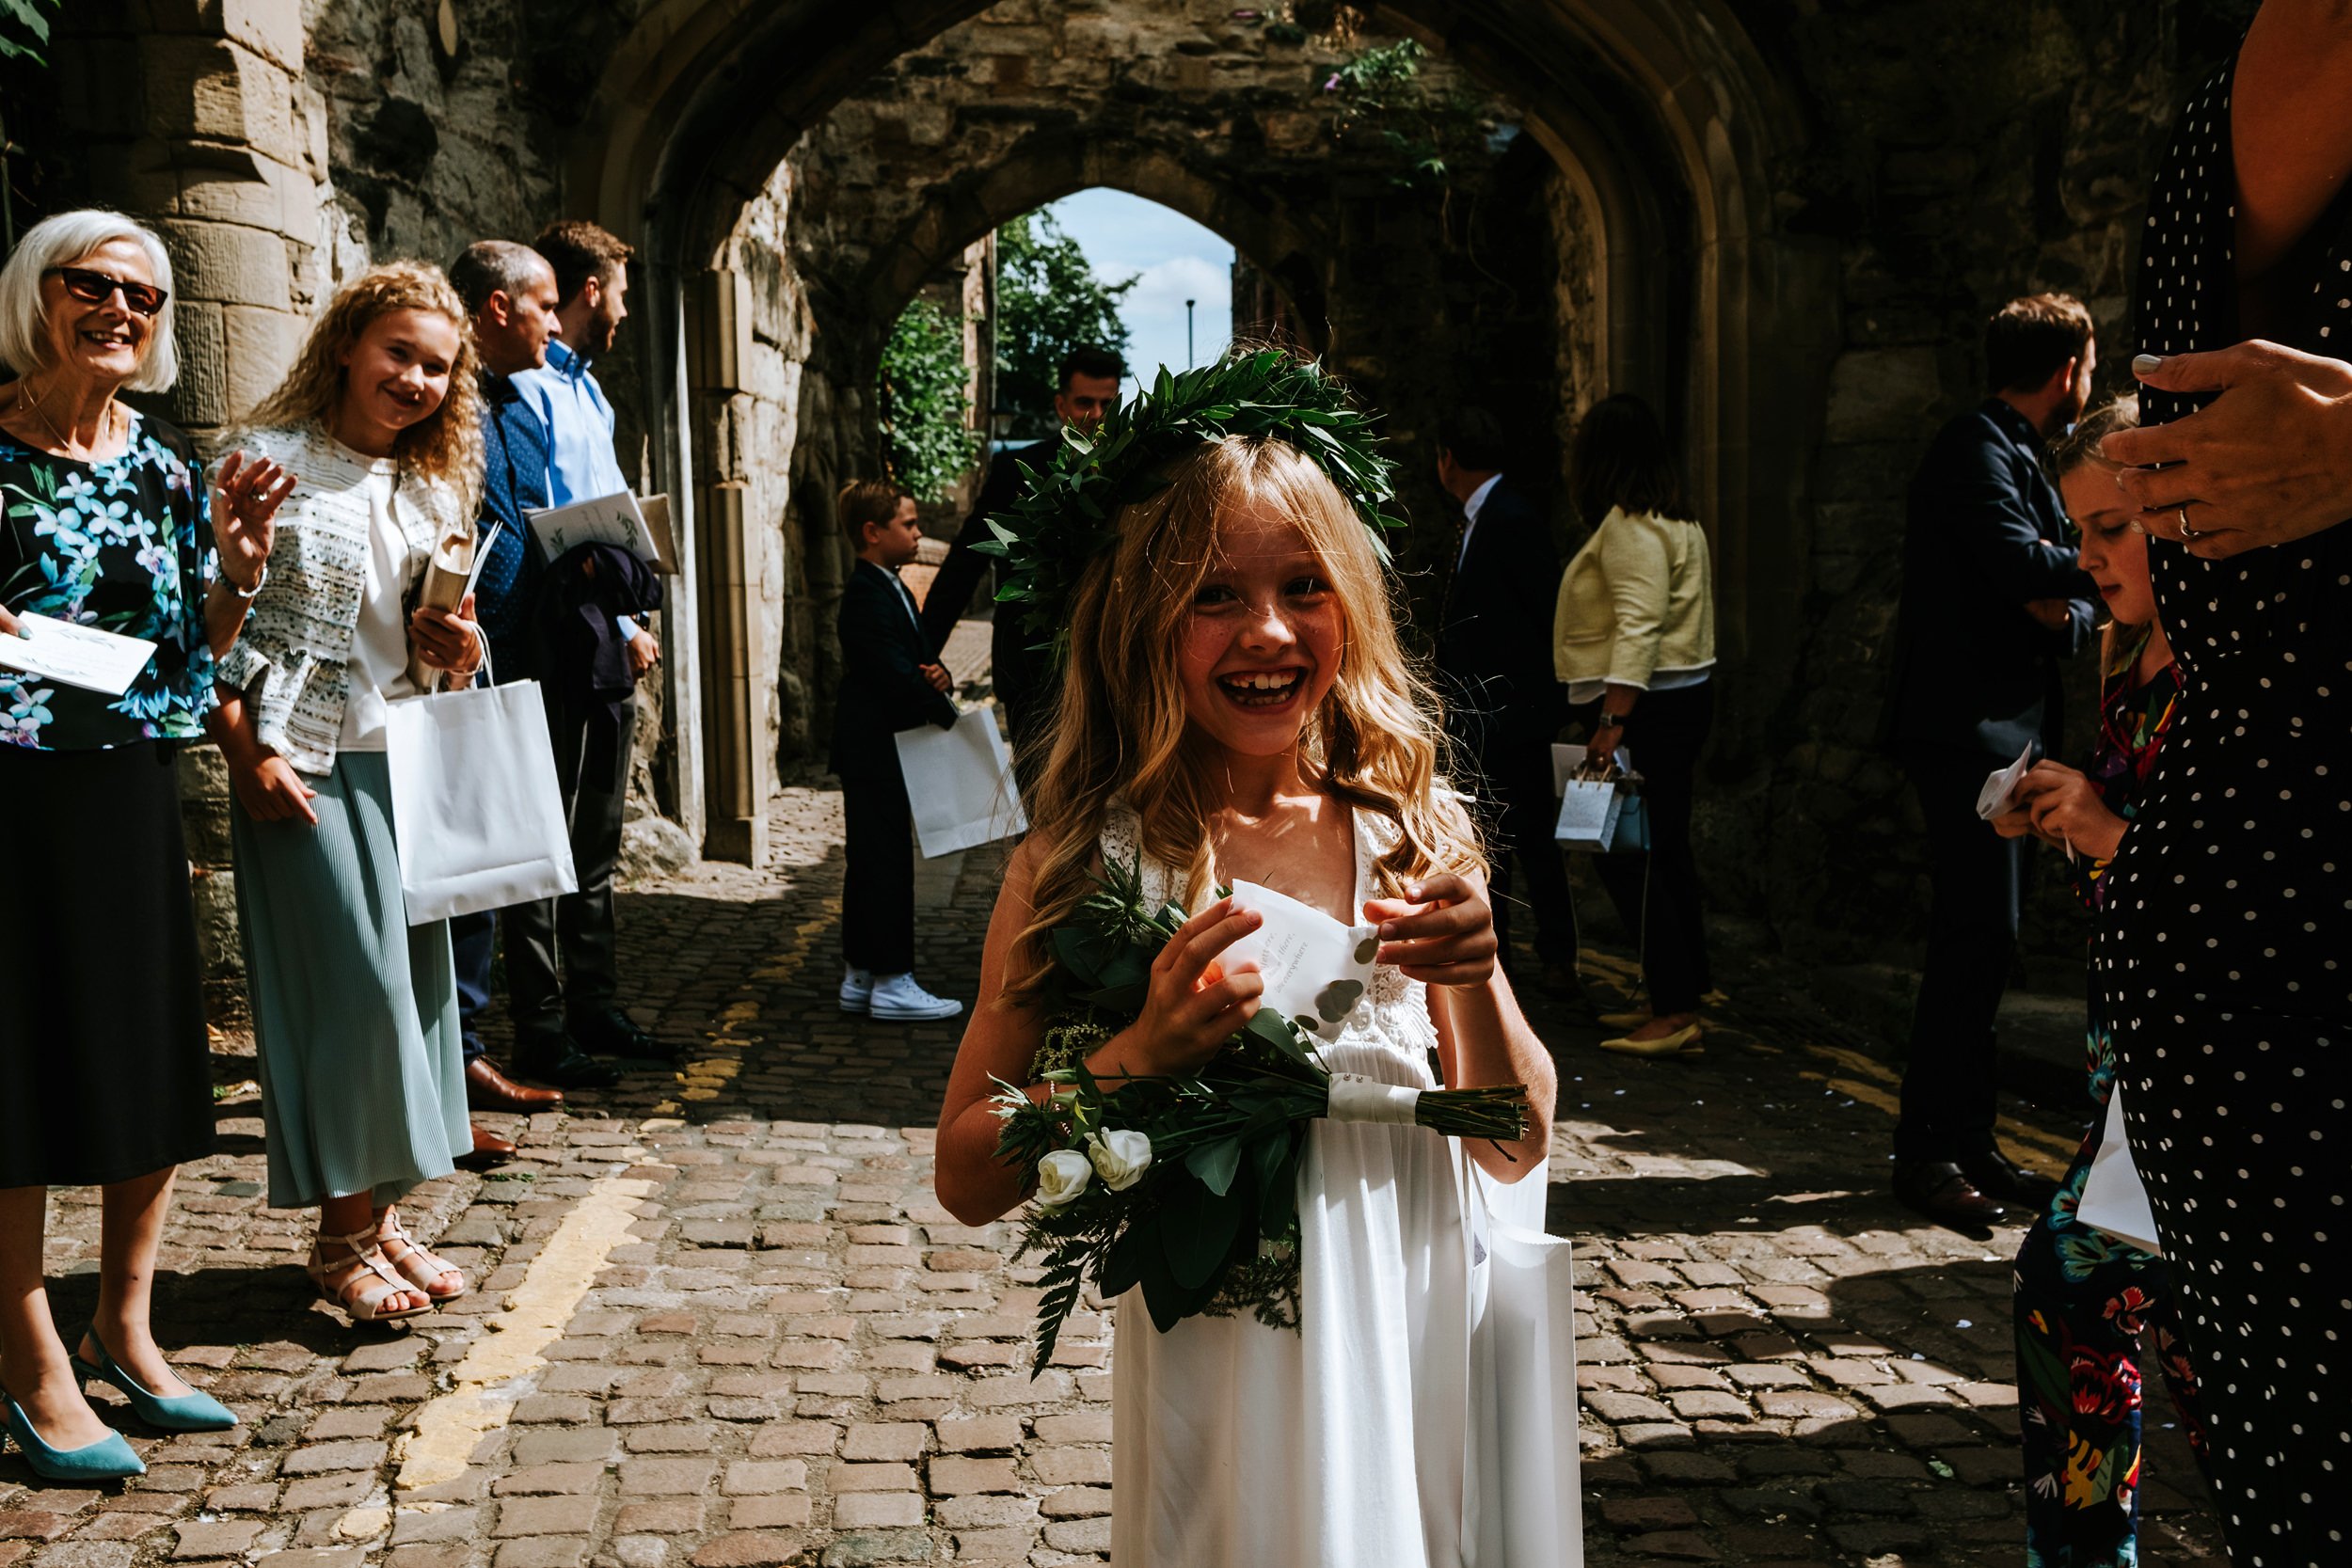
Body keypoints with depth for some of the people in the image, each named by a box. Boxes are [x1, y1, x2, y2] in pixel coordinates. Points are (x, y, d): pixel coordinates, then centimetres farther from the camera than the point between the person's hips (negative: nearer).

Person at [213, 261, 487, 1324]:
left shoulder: (433, 489, 13)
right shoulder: (271, 461, -6)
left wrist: (451, 647, -2)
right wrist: (247, 754, -15)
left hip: (404, 759, 7)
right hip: (303, 764, -6)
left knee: (414, 977, 7)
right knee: (353, 987, -6)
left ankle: (381, 1214, 20)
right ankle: (342, 1239, 7)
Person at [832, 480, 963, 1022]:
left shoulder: (892, 589, 17)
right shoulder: (867, 594, -16)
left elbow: (917, 657, 19)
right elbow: (894, 673, -22)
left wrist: (938, 675, -4)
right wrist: (946, 713, -14)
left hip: (877, 747, 10)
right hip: (874, 746, -10)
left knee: (870, 860, 13)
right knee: (886, 859, -7)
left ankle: (859, 977, 19)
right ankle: (892, 982, -2)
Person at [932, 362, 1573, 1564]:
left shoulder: (1415, 833, -3)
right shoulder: (1092, 857, -10)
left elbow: (1515, 1150, 2)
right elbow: (968, 1176, -7)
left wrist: (1473, 981, -16)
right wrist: (1144, 1053, -22)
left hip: (1416, 1355, 3)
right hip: (1218, 1366, -2)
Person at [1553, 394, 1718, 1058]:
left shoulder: (1629, 526, -14)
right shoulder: (1676, 519, 18)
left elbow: (1638, 627, -24)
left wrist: (1613, 720, -27)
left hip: (1649, 705, -11)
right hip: (1684, 697, 11)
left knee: (1628, 858, -8)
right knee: (1665, 854, 14)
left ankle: (1676, 1012, -8)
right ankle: (1677, 999, 20)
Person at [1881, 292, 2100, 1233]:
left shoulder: (2019, 459, 21)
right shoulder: (1975, 451, -10)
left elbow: (2067, 604, 16)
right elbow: (2022, 565, -26)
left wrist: (2068, 605, -7)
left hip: (2006, 727, 10)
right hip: (1967, 726, -10)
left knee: (1982, 942, 11)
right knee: (1976, 938, -10)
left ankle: (1968, 1145, 18)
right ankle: (1927, 1152, -4)